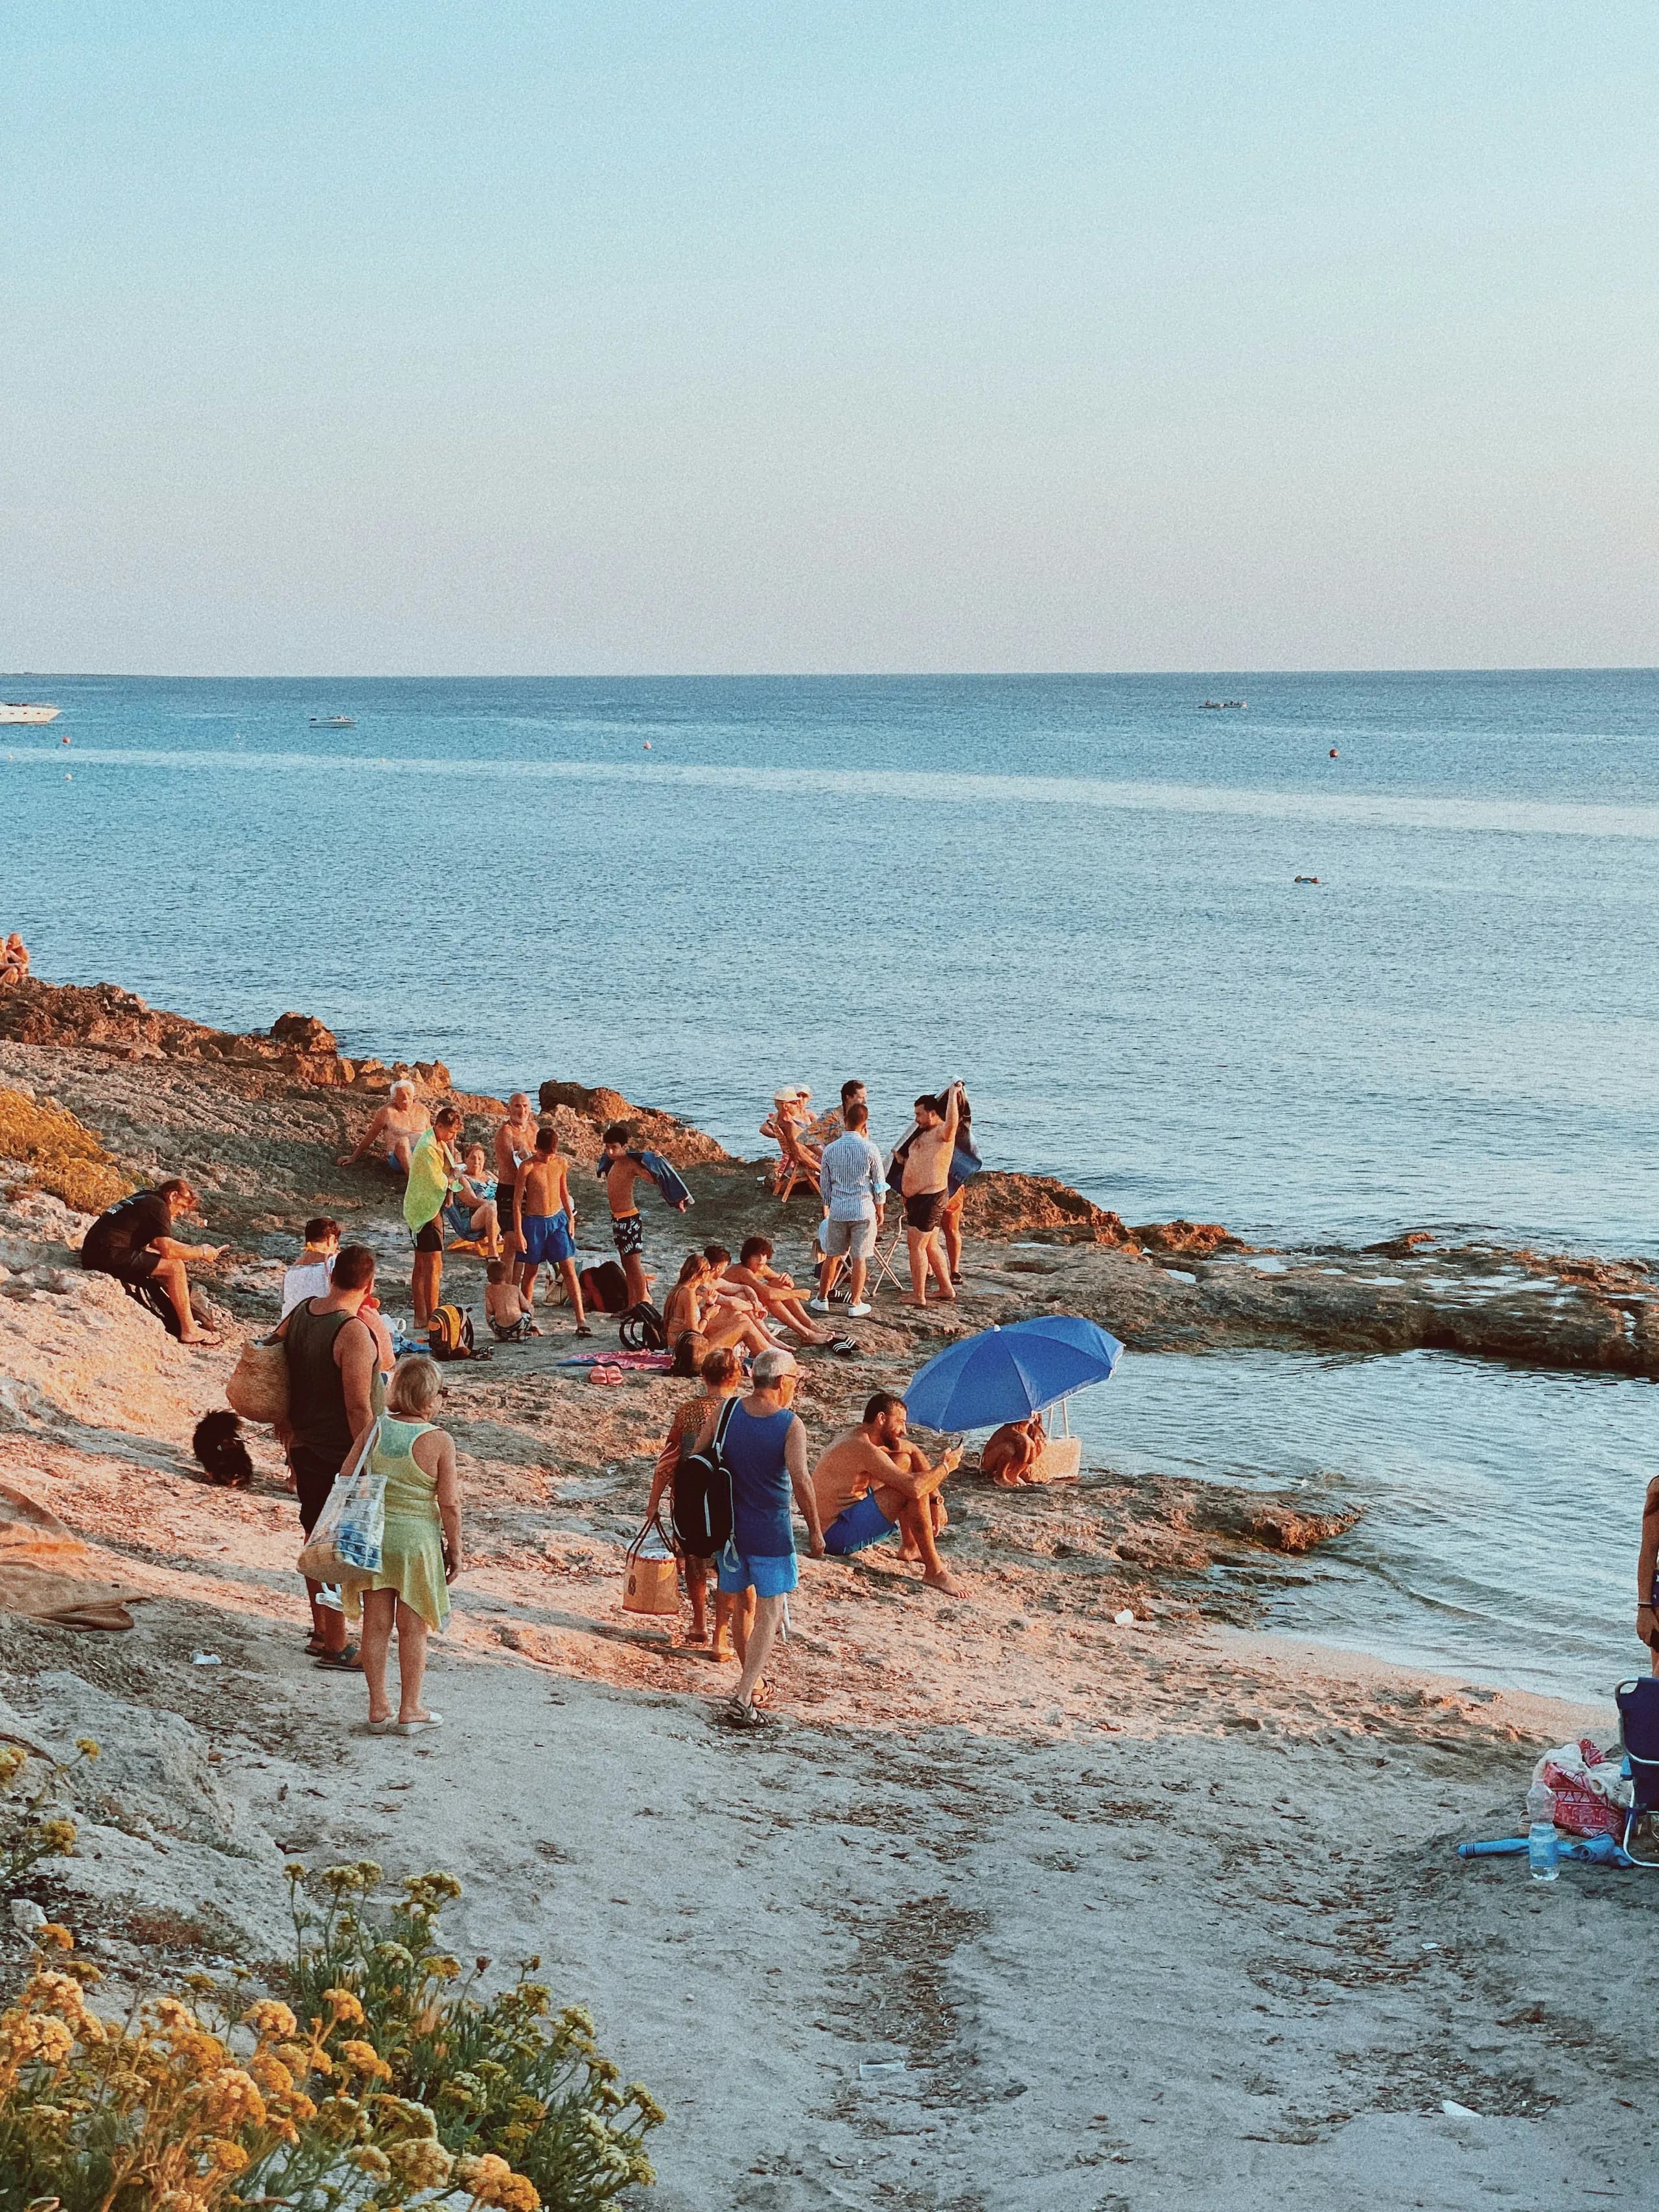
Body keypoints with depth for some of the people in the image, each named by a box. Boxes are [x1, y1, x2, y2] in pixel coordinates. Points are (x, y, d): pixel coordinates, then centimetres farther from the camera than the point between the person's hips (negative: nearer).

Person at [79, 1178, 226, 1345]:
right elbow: (168, 1249, -16)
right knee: (175, 1267, -10)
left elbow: (158, 1244, 26)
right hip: (110, 1255, -11)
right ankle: (189, 1331, -5)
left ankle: (175, 1321, 21)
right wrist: (201, 1253, -4)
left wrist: (195, 1250, 17)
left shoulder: (146, 1199, 22)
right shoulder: (158, 1206, -8)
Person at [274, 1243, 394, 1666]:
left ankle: (320, 1632, 33)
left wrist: (290, 1448, 20)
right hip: (342, 1456, -8)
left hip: (305, 1448, 8)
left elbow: (281, 1387, 11)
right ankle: (335, 1647, 11)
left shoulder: (299, 1314, 3)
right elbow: (358, 1408, -22)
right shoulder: (355, 1332, -22)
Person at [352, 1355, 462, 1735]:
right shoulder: (439, 1442, -15)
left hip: (373, 1535, 3)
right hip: (417, 1538, -3)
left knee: (376, 1624, 11)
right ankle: (410, 1710, 17)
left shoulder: (374, 1428, -5)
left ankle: (378, 1708, 18)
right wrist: (455, 1549, 0)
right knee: (413, 1628, 9)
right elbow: (449, 1504, -13)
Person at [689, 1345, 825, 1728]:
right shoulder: (791, 1426, -15)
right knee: (770, 1612, 1)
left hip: (727, 1523, 5)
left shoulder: (723, 1413, -3)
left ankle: (750, 1681, 36)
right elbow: (800, 1480, -21)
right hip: (770, 1532, -5)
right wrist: (815, 1531, -12)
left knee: (738, 1604, 21)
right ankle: (743, 1700, -8)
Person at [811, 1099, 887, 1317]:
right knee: (860, 1258, 4)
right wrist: (880, 1210, 13)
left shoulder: (830, 1150, -2)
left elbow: (824, 1185, 7)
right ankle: (856, 1305, 9)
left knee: (832, 1256, 14)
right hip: (864, 1210, -2)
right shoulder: (869, 1150, -9)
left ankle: (822, 1299, 23)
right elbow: (879, 1184, -1)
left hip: (838, 1210, 2)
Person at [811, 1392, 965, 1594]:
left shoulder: (860, 1435, 7)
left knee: (904, 1461, 16)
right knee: (915, 1490, -21)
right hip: (838, 1536, -11)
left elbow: (914, 1452, 17)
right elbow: (914, 1486, -32)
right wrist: (945, 1467, -13)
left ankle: (911, 1547, 23)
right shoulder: (862, 1448, -24)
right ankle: (934, 1572, -13)